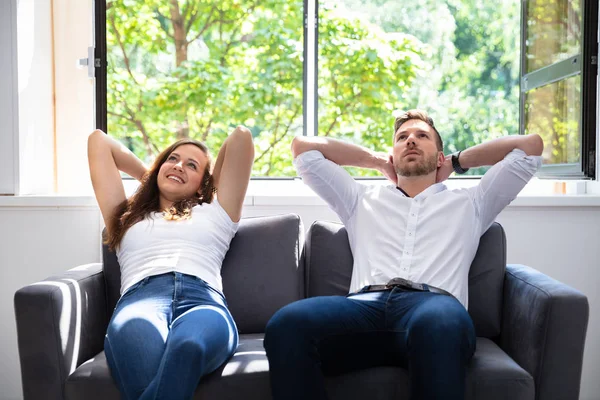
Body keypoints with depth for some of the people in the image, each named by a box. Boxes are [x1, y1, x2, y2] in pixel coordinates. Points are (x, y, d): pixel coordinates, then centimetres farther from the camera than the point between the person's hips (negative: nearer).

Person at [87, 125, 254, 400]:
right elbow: (98, 140, 44)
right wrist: (150, 176, 52)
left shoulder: (214, 214, 33)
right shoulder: (128, 215, 36)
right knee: (136, 337, -41)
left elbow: (241, 136, 33)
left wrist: (211, 183, 46)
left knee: (188, 345, -41)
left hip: (204, 300, 0)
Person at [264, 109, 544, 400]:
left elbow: (531, 145, 31)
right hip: (366, 304, 2)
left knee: (440, 325, -43)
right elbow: (303, 147, 39)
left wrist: (457, 162, 40)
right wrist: (379, 161, 43)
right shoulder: (363, 200, 36)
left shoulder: (469, 204, 33)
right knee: (287, 325, -34)